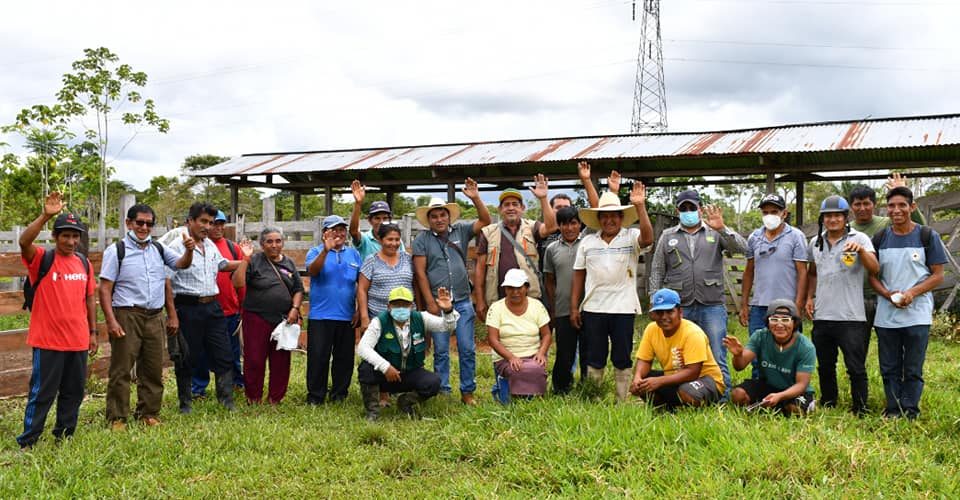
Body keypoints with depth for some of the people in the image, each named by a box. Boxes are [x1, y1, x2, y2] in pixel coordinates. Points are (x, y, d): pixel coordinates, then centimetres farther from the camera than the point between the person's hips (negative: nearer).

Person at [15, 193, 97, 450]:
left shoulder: (84, 263, 9)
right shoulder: (42, 259, -6)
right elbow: (24, 242, -28)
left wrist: (93, 332, 14)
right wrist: (45, 215, -37)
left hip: (78, 341, 5)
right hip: (48, 341, -5)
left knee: (74, 392, 13)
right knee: (42, 392, 1)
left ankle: (64, 435, 27)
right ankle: (27, 442, 12)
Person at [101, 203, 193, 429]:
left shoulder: (159, 248, 12)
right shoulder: (116, 251, -3)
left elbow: (182, 264, 10)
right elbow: (105, 288, -7)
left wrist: (189, 250, -13)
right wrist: (111, 321, -15)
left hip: (155, 317, 5)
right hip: (127, 317, -5)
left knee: (153, 370, 10)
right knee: (121, 370, -1)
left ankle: (149, 414, 22)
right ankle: (117, 418, 9)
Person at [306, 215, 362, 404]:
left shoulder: (354, 254, 11)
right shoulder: (316, 252, 3)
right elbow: (312, 271, -17)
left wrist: (360, 310, 4)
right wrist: (326, 250, -30)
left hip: (347, 316, 3)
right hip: (320, 315, -3)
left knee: (345, 358, 8)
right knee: (318, 357, -2)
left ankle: (339, 394, 20)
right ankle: (315, 396, 8)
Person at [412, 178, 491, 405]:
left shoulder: (461, 231, 7)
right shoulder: (422, 240, 1)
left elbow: (485, 220, 2)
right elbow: (420, 273, -3)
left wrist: (475, 198, -12)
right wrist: (431, 303, -8)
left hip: (463, 301, 2)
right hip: (437, 303, -2)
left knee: (467, 349, 3)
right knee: (441, 351, 4)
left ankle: (467, 392, 13)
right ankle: (443, 392, 13)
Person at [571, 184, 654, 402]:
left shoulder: (631, 237, 0)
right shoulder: (587, 242, 8)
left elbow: (647, 238, -23)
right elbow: (579, 275, 9)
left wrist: (640, 207, -29)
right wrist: (574, 307, 5)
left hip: (623, 308, -2)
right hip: (593, 308, 2)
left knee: (622, 359, 6)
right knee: (594, 359, 9)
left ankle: (622, 401, 16)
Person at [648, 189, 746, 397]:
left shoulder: (715, 233, 10)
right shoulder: (667, 236, 13)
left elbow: (742, 247, -4)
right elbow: (657, 271, 11)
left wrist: (722, 229, -18)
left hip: (712, 306, -1)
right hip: (678, 307, 1)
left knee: (718, 359, -2)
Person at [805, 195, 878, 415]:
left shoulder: (859, 239, -3)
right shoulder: (816, 242, 12)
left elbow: (874, 268, -16)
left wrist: (861, 250, -33)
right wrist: (809, 297, 11)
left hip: (851, 317, -5)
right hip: (821, 316, 5)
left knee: (856, 367, -2)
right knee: (825, 366, 15)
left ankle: (860, 410, 8)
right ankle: (827, 405, 28)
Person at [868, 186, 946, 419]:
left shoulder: (928, 236, 1)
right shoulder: (880, 239, 8)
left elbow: (938, 275, 0)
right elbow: (872, 275, 10)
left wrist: (912, 292, -15)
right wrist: (888, 294, -9)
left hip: (917, 315, -3)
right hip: (886, 316, 3)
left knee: (913, 370, 1)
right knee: (889, 369, 8)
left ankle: (910, 413, 11)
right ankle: (893, 411, 18)